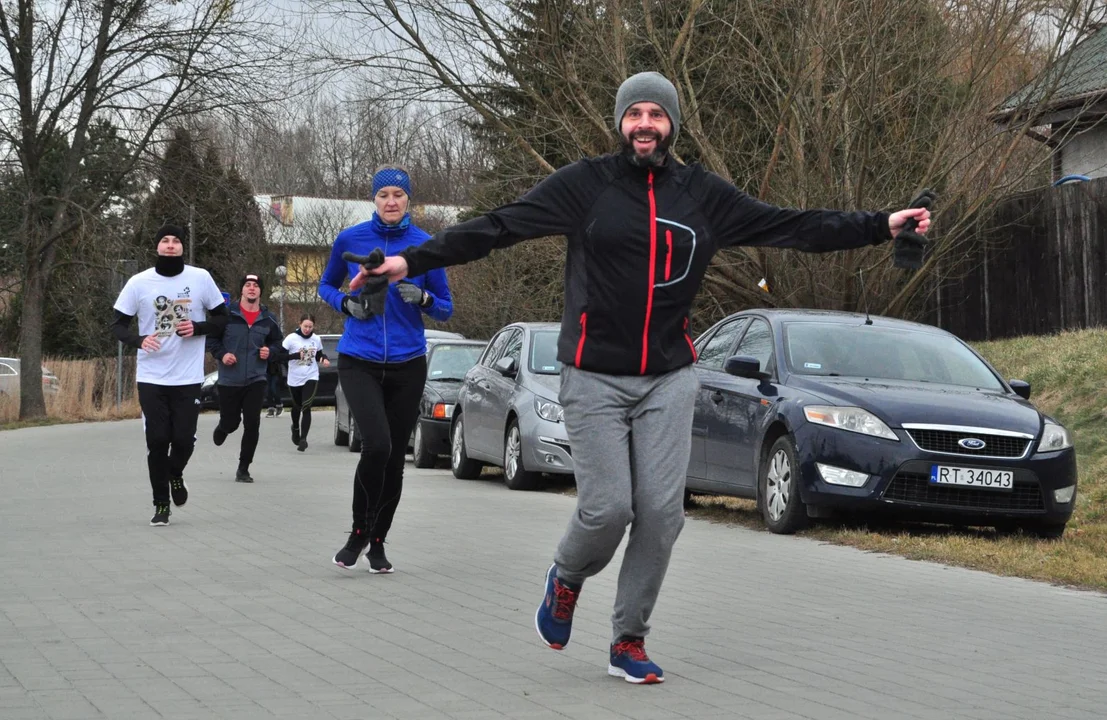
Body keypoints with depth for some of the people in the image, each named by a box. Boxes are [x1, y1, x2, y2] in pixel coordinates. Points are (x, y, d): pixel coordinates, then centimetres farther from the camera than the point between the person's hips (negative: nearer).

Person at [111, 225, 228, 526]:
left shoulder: (201, 278, -1)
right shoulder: (139, 283, -2)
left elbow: (221, 317, 8)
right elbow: (118, 325, 2)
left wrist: (197, 328, -12)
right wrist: (139, 340, -19)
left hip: (188, 377, 0)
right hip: (151, 377, 0)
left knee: (184, 439, -2)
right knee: (157, 441, -2)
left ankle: (175, 474, 33)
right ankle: (161, 505, 14)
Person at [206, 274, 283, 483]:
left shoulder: (268, 319, 3)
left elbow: (277, 342, 17)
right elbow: (211, 338, 2)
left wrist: (270, 351, -4)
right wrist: (221, 354, -13)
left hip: (256, 380, 1)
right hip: (229, 380, -1)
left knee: (252, 425, -7)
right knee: (230, 422, 7)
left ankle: (243, 468, 5)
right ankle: (221, 429, 47)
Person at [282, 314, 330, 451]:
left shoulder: (316, 339, 0)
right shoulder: (291, 338, -10)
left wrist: (325, 358, -8)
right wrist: (296, 355, -25)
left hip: (311, 378, 0)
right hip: (294, 379, 0)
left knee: (306, 407, -15)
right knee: (297, 406, 18)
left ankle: (303, 438, -16)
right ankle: (295, 428, 49)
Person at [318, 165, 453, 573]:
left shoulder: (425, 245, -1)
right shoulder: (350, 239, -1)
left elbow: (445, 309, 5)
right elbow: (326, 285, 15)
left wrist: (423, 298, -16)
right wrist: (346, 304, -6)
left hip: (407, 364, 2)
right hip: (359, 362, -2)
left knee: (395, 456, 7)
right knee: (377, 444, -21)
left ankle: (377, 542, 25)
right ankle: (358, 532, -1)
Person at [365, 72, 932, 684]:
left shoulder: (704, 195, 4)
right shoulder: (585, 185, -4)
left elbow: (791, 226, 7)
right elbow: (498, 226, -10)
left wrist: (881, 226, 3)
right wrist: (411, 260, -17)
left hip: (669, 380, 3)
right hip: (594, 380, -3)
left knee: (661, 512, -4)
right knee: (607, 509, -9)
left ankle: (628, 641, 13)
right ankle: (566, 577, 26)